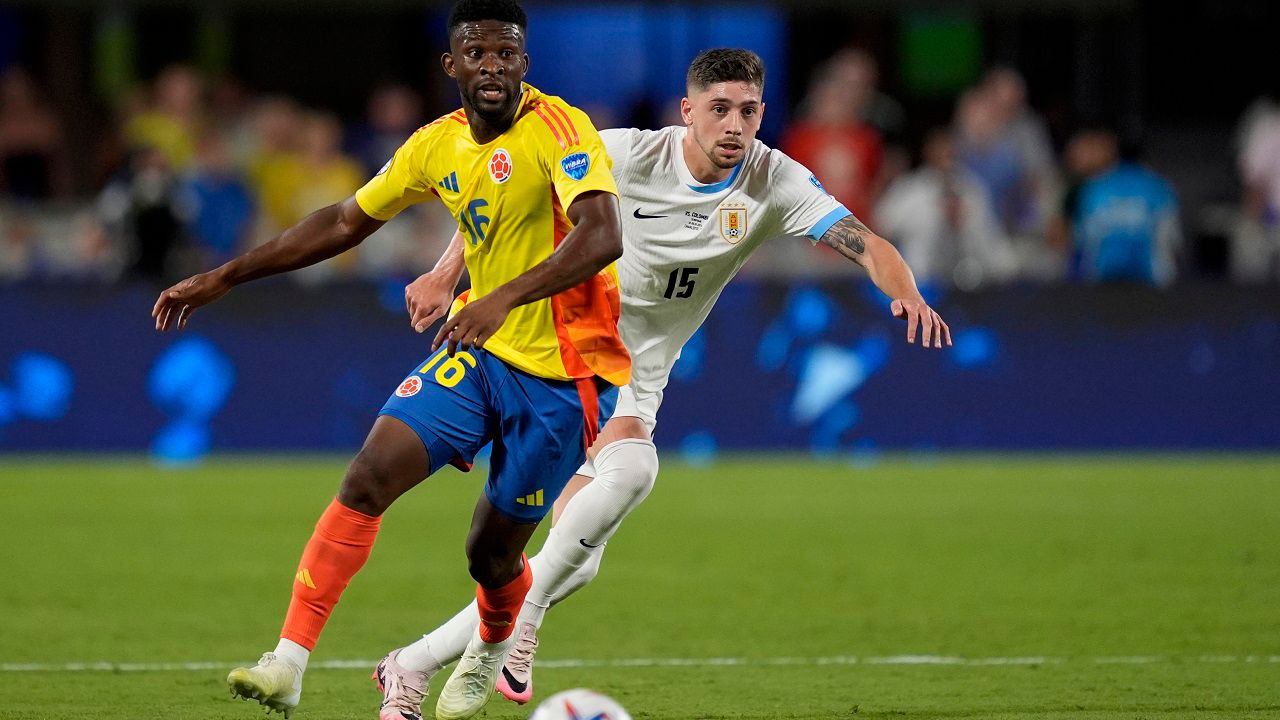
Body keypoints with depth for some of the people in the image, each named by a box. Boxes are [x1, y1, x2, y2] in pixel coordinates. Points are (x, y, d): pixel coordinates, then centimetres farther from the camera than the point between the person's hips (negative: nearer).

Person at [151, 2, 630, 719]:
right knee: (369, 476, -14)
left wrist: (505, 299, -48)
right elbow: (346, 222, 15)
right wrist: (223, 278, 14)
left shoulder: (558, 129, -19)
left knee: (493, 552, 4)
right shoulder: (439, 145, 3)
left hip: (562, 375, -5)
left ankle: (492, 650, 41)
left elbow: (602, 235, -34)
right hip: (481, 352, 6)